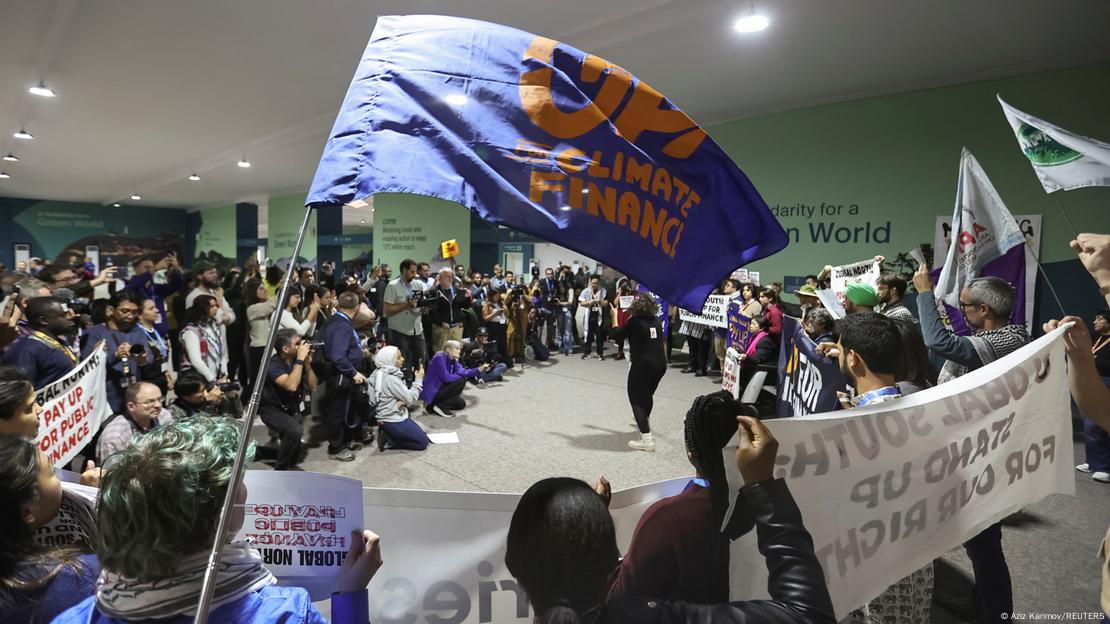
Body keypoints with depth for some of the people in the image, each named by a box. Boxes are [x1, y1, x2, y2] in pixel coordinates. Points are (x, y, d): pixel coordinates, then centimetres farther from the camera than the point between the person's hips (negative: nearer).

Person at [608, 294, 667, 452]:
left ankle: (647, 440, -9)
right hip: (660, 364, 6)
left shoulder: (634, 321, -10)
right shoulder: (656, 320, 6)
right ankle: (645, 423, 51)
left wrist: (614, 315, 13)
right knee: (647, 394, 27)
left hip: (642, 365, -6)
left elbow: (616, 335, 2)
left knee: (636, 399, 2)